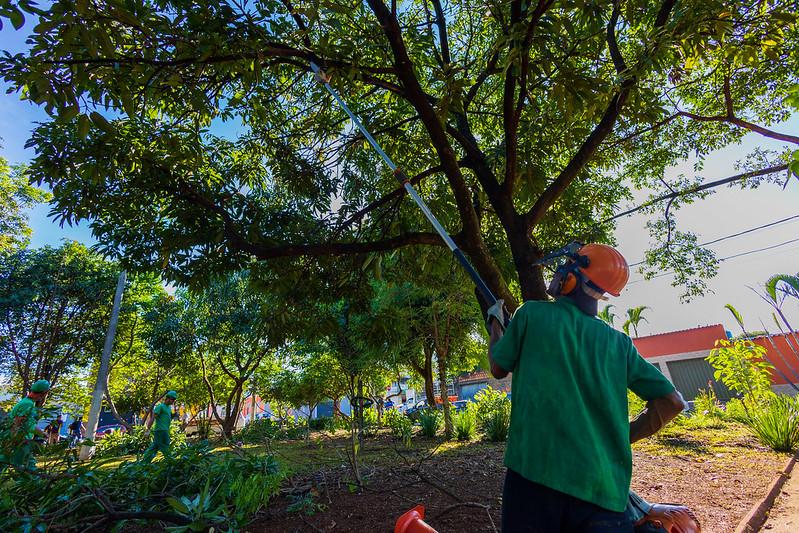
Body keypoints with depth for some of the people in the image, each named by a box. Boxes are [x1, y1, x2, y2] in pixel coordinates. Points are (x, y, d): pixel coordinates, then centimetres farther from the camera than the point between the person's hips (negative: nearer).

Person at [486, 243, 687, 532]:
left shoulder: (531, 314, -3)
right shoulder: (619, 343, 7)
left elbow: (499, 368, 10)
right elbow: (671, 402, 11)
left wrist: (495, 324, 26)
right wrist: (623, 437, 18)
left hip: (535, 473, -3)